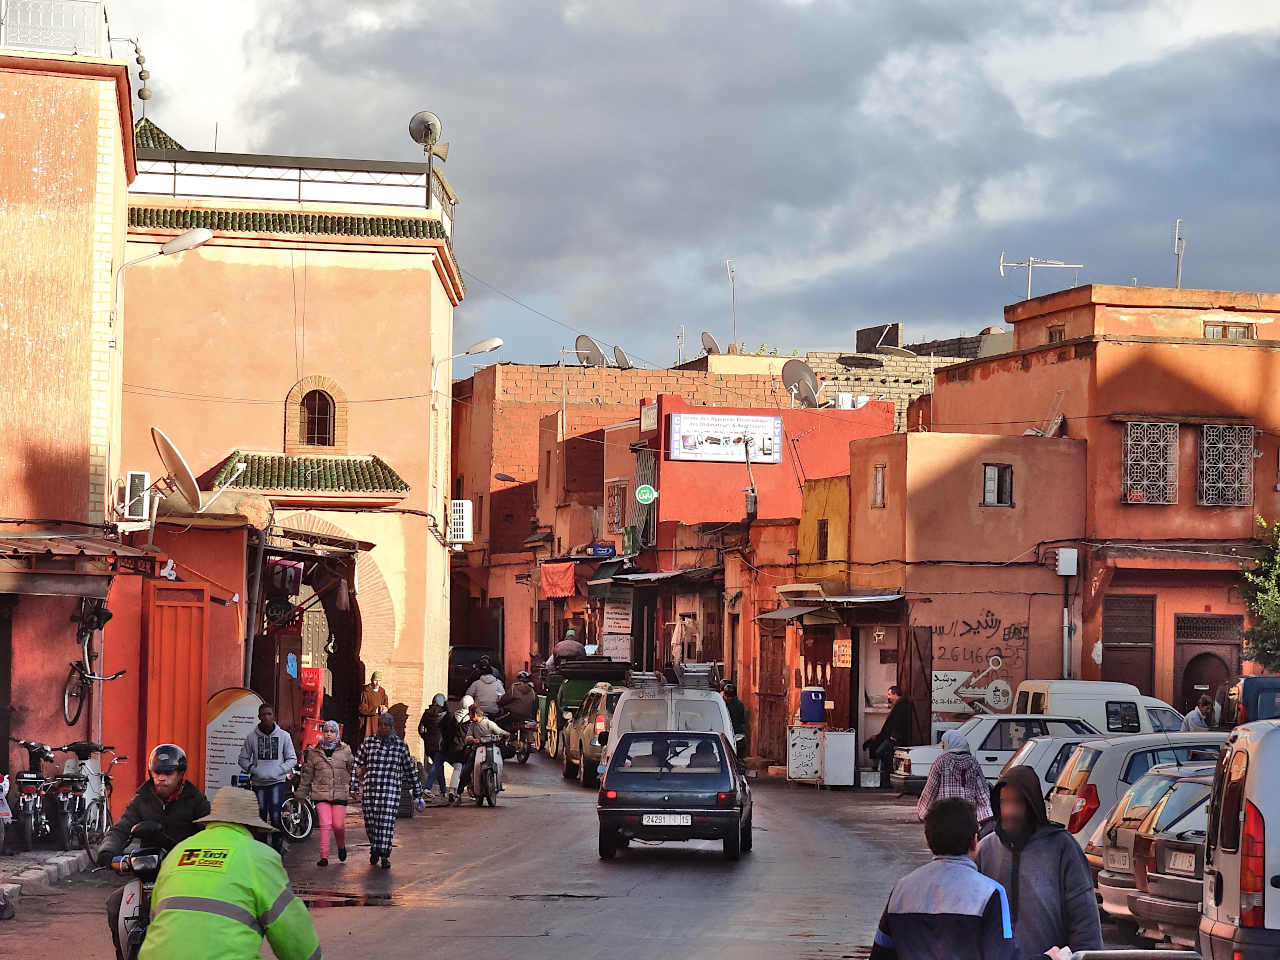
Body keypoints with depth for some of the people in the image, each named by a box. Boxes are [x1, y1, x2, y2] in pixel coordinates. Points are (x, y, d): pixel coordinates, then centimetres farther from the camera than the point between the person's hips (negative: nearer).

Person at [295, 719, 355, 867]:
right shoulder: (314, 752, 7)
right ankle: (324, 856, -6)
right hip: (321, 794, 0)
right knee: (325, 824, -10)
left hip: (340, 794, 0)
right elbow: (307, 774, 12)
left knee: (338, 825, -2)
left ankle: (341, 846, 29)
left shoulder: (345, 751, 7)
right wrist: (301, 792, 12)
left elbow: (353, 769, 12)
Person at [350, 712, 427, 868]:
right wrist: (354, 787, 2)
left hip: (391, 789, -1)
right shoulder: (368, 743, 7)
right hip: (369, 789, 1)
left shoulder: (400, 745, 7)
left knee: (387, 821, -9)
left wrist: (418, 790, 15)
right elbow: (357, 765, 8)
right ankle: (374, 849, 29)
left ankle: (384, 855, -3)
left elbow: (410, 769, 13)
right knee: (370, 820, 4)